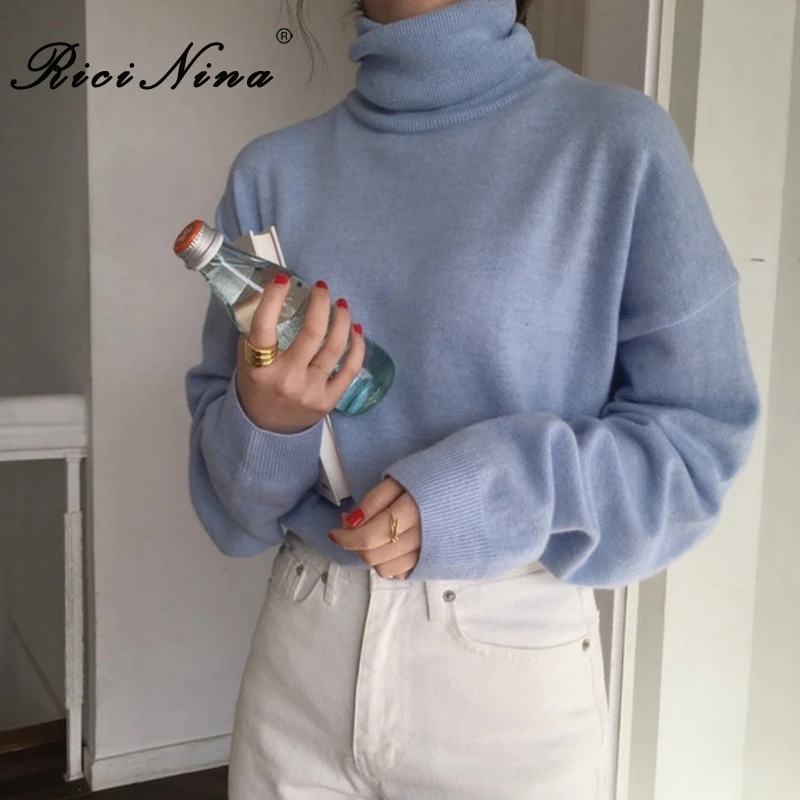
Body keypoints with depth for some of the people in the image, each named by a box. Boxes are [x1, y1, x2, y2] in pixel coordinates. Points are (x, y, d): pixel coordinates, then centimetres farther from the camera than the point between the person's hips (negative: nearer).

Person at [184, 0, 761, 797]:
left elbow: (701, 436, -7)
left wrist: (498, 491, -21)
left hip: (511, 663, -2)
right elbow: (231, 488, 4)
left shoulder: (617, 140, -9)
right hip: (302, 650, 3)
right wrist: (263, 421, -18)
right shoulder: (274, 170, 0)